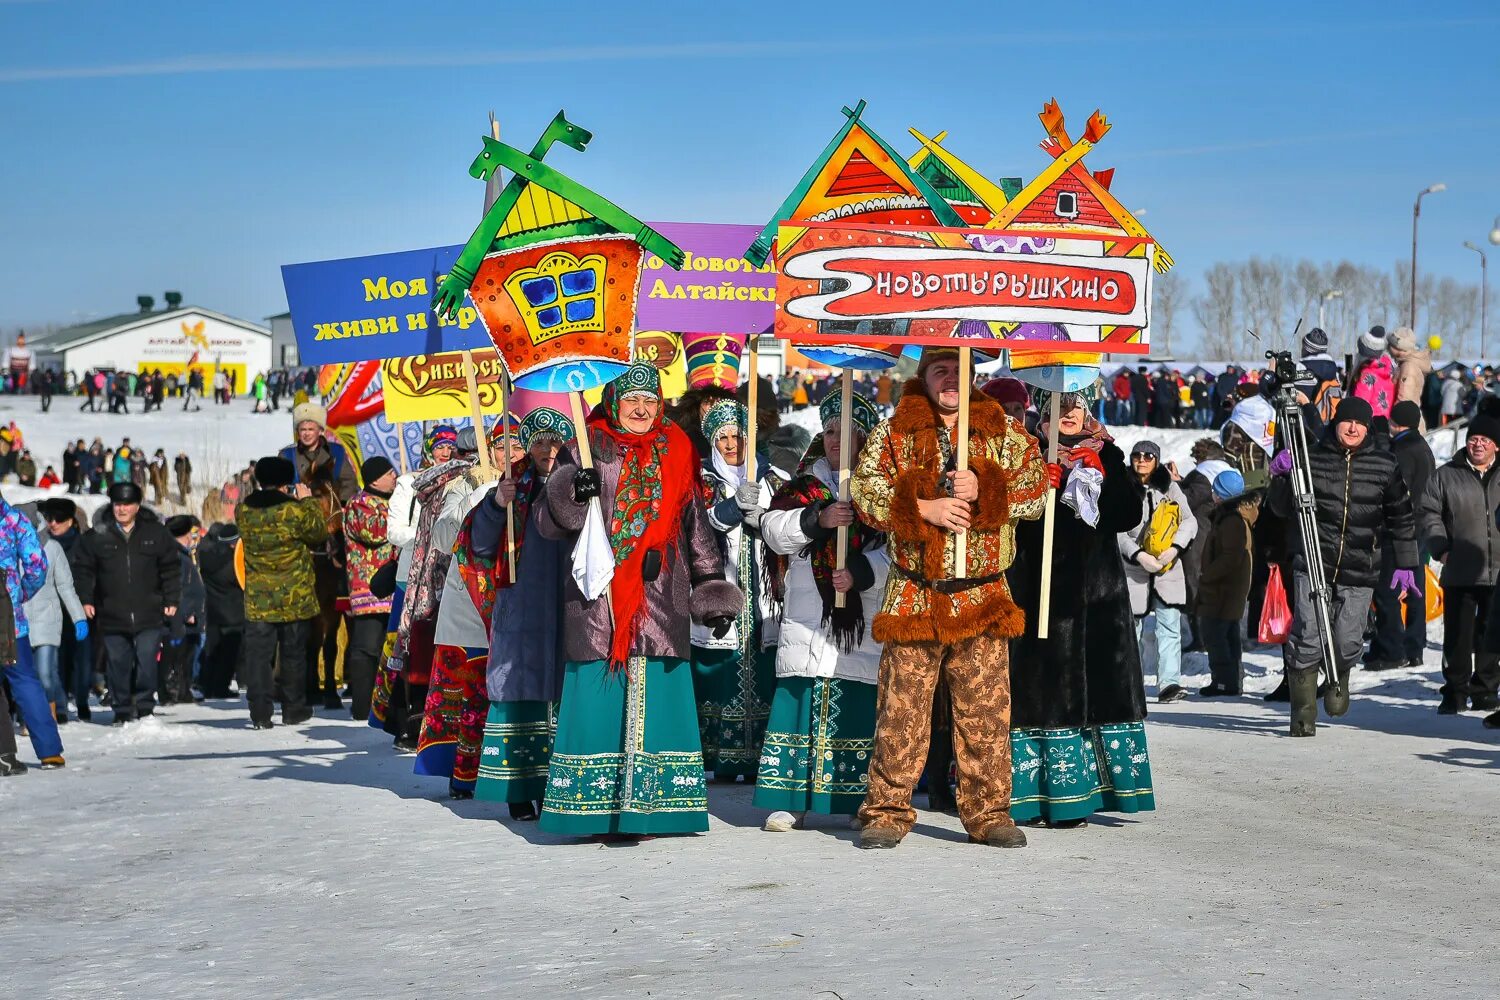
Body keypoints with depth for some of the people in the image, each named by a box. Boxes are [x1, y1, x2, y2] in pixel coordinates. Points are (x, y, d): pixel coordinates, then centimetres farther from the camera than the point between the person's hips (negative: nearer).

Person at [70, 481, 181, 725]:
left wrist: (171, 600, 5)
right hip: (111, 615, 1)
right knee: (118, 664, 5)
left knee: (147, 662, -4)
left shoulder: (156, 533, 4)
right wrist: (85, 600, 4)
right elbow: (83, 569, 11)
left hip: (148, 614, -1)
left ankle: (145, 707, 8)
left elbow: (171, 568, 9)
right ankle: (122, 710, 16)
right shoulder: (97, 537, 4)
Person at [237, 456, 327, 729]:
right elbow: (318, 532, -2)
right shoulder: (295, 510, -16)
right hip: (295, 599, -2)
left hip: (257, 599, 2)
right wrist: (307, 500, 7)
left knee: (258, 655, 6)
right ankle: (294, 710, 18)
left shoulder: (244, 511, -4)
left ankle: (260, 714, 3)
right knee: (294, 655, 11)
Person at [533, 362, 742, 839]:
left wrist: (713, 589, 12)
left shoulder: (676, 456, 13)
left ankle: (648, 811, 1)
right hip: (599, 603, -2)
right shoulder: (590, 451, 6)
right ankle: (598, 814, 0)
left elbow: (697, 528, 17)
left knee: (654, 705, -2)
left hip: (661, 605, 2)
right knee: (600, 704, -5)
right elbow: (548, 523, 2)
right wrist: (573, 494, -18)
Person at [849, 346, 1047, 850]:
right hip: (914, 595, -1)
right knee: (901, 709, 0)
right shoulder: (894, 433, 6)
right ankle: (888, 812, 8)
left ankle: (989, 812, 11)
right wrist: (923, 508, -15)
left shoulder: (1005, 432, 9)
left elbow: (1037, 491, 0)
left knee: (986, 710, 2)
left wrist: (984, 487, -15)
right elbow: (865, 493, -3)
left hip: (982, 596, 1)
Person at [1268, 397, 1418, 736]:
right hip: (1313, 563, -1)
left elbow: (1401, 518, 13)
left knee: (1349, 642, -4)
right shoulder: (1311, 457, 2)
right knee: (1308, 641, -9)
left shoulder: (1385, 466, 5)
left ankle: (1339, 679, 31)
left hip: (1360, 570, 1)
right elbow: (1284, 509, 7)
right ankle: (1303, 713, 6)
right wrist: (1281, 477, -11)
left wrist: (1406, 565, 11)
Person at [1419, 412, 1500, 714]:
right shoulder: (1446, 476, 5)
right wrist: (1441, 549, -6)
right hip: (1460, 573, -1)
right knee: (1458, 635, -1)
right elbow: (1430, 514, 6)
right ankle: (1455, 692, 8)